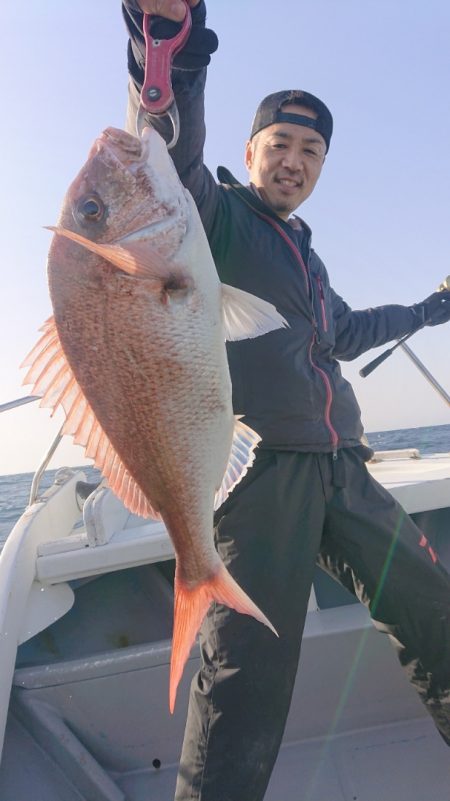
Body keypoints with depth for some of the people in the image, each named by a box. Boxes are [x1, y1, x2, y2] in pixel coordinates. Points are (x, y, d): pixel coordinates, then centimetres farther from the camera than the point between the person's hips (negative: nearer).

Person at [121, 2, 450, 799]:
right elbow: (169, 158, -18)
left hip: (340, 468, 8)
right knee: (247, 676, -12)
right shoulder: (217, 213, 4)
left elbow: (345, 331, 40)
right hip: (258, 465, -7)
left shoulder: (304, 252, 26)